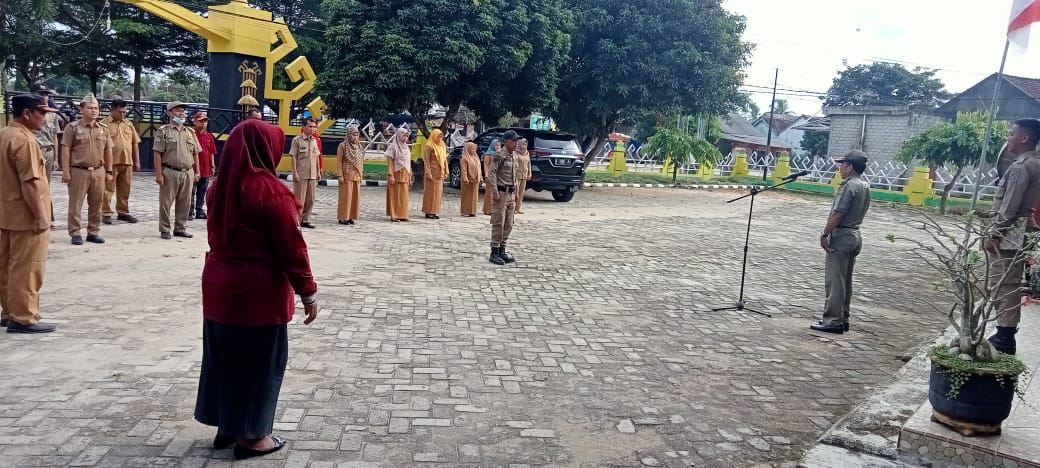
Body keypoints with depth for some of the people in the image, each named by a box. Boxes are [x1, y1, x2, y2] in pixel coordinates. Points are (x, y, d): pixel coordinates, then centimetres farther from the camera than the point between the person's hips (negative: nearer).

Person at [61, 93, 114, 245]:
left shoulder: (104, 128, 10)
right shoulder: (73, 127, -2)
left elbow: (108, 151, 14)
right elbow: (65, 150, -4)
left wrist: (108, 171, 10)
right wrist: (66, 171, -10)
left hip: (98, 171, 4)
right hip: (78, 171, -4)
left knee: (96, 204, 8)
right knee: (75, 204, 1)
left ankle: (94, 232, 18)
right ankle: (75, 233, 8)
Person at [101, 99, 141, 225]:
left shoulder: (129, 124, 13)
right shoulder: (104, 124, -2)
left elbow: (135, 143, 15)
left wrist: (137, 161, 11)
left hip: (127, 162, 5)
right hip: (110, 162, -5)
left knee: (124, 190, 11)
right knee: (108, 189, 0)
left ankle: (123, 212, 21)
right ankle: (106, 213, 5)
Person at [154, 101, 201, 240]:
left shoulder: (190, 132, 14)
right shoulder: (163, 131, -1)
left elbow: (195, 154, 17)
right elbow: (157, 153, -6)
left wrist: (196, 172, 11)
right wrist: (159, 174, -12)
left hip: (188, 173, 5)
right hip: (170, 172, -4)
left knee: (185, 203, 9)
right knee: (166, 202, 1)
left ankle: (180, 228, 19)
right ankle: (164, 230, 10)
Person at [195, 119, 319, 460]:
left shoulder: (221, 186, 5)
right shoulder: (270, 190, -18)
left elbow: (218, 236, 15)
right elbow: (291, 248, -17)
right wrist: (307, 292, -10)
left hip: (220, 285, 8)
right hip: (259, 291, -7)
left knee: (224, 356, 16)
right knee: (258, 361, 5)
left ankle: (226, 426, 30)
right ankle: (251, 436, 16)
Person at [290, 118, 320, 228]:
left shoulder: (315, 141, 13)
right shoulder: (297, 140, -5)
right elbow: (293, 157, -8)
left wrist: (318, 171, 14)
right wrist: (295, 172, -14)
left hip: (312, 175, 6)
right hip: (301, 175, -6)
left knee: (310, 199, 9)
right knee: (299, 199, -2)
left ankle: (305, 220, 19)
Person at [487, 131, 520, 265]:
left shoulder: (514, 155, 14)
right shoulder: (499, 155, -11)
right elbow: (491, 173, -17)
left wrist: (516, 192, 16)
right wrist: (495, 192, -22)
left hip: (511, 193, 8)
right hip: (501, 192, -8)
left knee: (508, 225, 11)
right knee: (498, 224, -5)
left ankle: (502, 251, 20)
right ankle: (494, 253, 2)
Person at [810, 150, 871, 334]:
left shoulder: (848, 186, -16)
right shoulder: (865, 186, 13)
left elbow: (838, 214, -21)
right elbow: (859, 212, 15)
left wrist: (824, 234, -15)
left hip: (841, 236, -10)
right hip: (855, 235, 10)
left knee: (834, 280, -6)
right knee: (846, 281, 14)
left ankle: (833, 321, -5)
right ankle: (843, 319, 20)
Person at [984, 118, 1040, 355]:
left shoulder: (1020, 167, -17)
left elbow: (1009, 206, -20)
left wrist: (994, 234, -15)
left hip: (1009, 235, -10)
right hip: (1021, 234, 10)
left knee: (1004, 285, -7)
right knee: (1011, 285, 14)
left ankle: (1004, 337, -4)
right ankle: (1007, 333, 21)